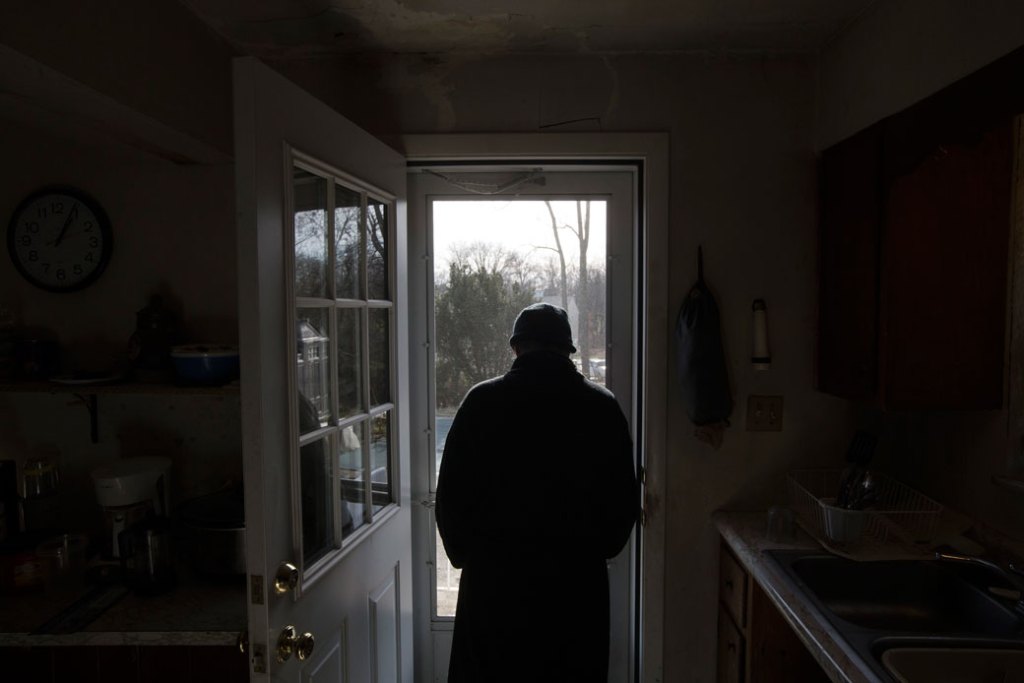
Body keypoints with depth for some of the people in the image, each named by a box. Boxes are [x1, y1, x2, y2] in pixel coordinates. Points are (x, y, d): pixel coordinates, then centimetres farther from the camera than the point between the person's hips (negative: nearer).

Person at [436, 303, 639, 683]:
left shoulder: (481, 402, -7)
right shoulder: (602, 407, -3)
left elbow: (451, 495, -4)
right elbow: (624, 499, 2)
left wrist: (464, 554, 11)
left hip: (493, 576, -1)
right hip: (577, 579, 1)